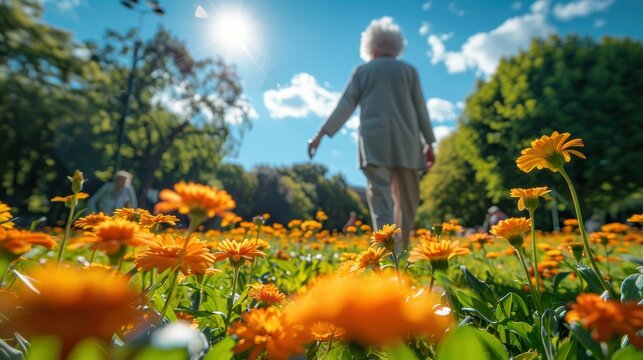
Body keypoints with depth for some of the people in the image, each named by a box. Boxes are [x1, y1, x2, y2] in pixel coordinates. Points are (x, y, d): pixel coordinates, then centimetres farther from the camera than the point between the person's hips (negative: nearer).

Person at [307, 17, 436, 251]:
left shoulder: (362, 71, 13)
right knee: (407, 200, 11)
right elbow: (421, 109, 11)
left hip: (375, 142, -1)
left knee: (381, 198, -8)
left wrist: (321, 133, 4)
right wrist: (429, 143, 14)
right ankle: (401, 251, 16)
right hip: (405, 142, 1)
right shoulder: (409, 70, 15)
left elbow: (345, 106, 4)